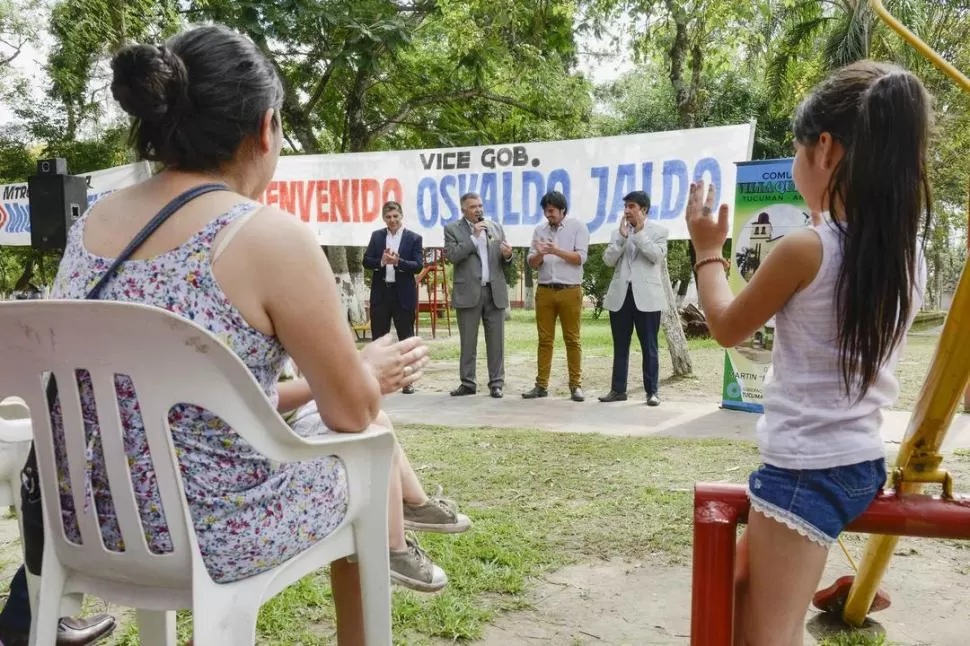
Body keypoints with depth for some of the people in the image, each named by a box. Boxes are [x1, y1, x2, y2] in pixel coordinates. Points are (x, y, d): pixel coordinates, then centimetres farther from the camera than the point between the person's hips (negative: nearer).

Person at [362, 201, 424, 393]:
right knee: (378, 337, 8)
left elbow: (418, 265, -9)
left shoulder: (414, 238, 0)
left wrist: (398, 261, -23)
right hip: (380, 293, 3)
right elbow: (366, 261, 3)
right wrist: (382, 261, -17)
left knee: (406, 337, 3)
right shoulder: (376, 236, 9)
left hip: (403, 294, -3)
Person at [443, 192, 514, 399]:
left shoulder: (496, 227, 13)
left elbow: (505, 261, 16)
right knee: (468, 341, 4)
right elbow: (452, 256, -11)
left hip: (495, 292, 3)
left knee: (496, 340, 3)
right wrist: (473, 237, -13)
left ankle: (496, 383, 10)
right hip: (468, 293, -2)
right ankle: (467, 383, 13)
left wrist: (507, 255, -7)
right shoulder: (452, 229, 3)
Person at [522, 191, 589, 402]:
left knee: (572, 339, 1)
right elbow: (532, 264, 9)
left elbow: (580, 258, -9)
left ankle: (576, 385, 6)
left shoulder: (578, 227, 1)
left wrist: (557, 251, -21)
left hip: (570, 290, -3)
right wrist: (539, 254, -14)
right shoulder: (539, 230, 11)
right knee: (545, 339, 5)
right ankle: (541, 385, 9)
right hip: (545, 290, 3)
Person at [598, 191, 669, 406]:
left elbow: (656, 255, -12)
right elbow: (608, 260, 1)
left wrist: (639, 232, -10)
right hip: (620, 295, 4)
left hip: (646, 297, -3)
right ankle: (618, 389, 15)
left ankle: (652, 391, 7)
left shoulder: (658, 231, 4)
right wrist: (622, 235, -7)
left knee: (649, 347, 1)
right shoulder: (618, 232, 13)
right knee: (620, 346, 8)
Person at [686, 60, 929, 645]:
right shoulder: (910, 253, 2)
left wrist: (709, 250, 10)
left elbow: (728, 328, -3)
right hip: (862, 462, 9)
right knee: (746, 594, 25)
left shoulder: (806, 249, -19)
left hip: (806, 470, -9)